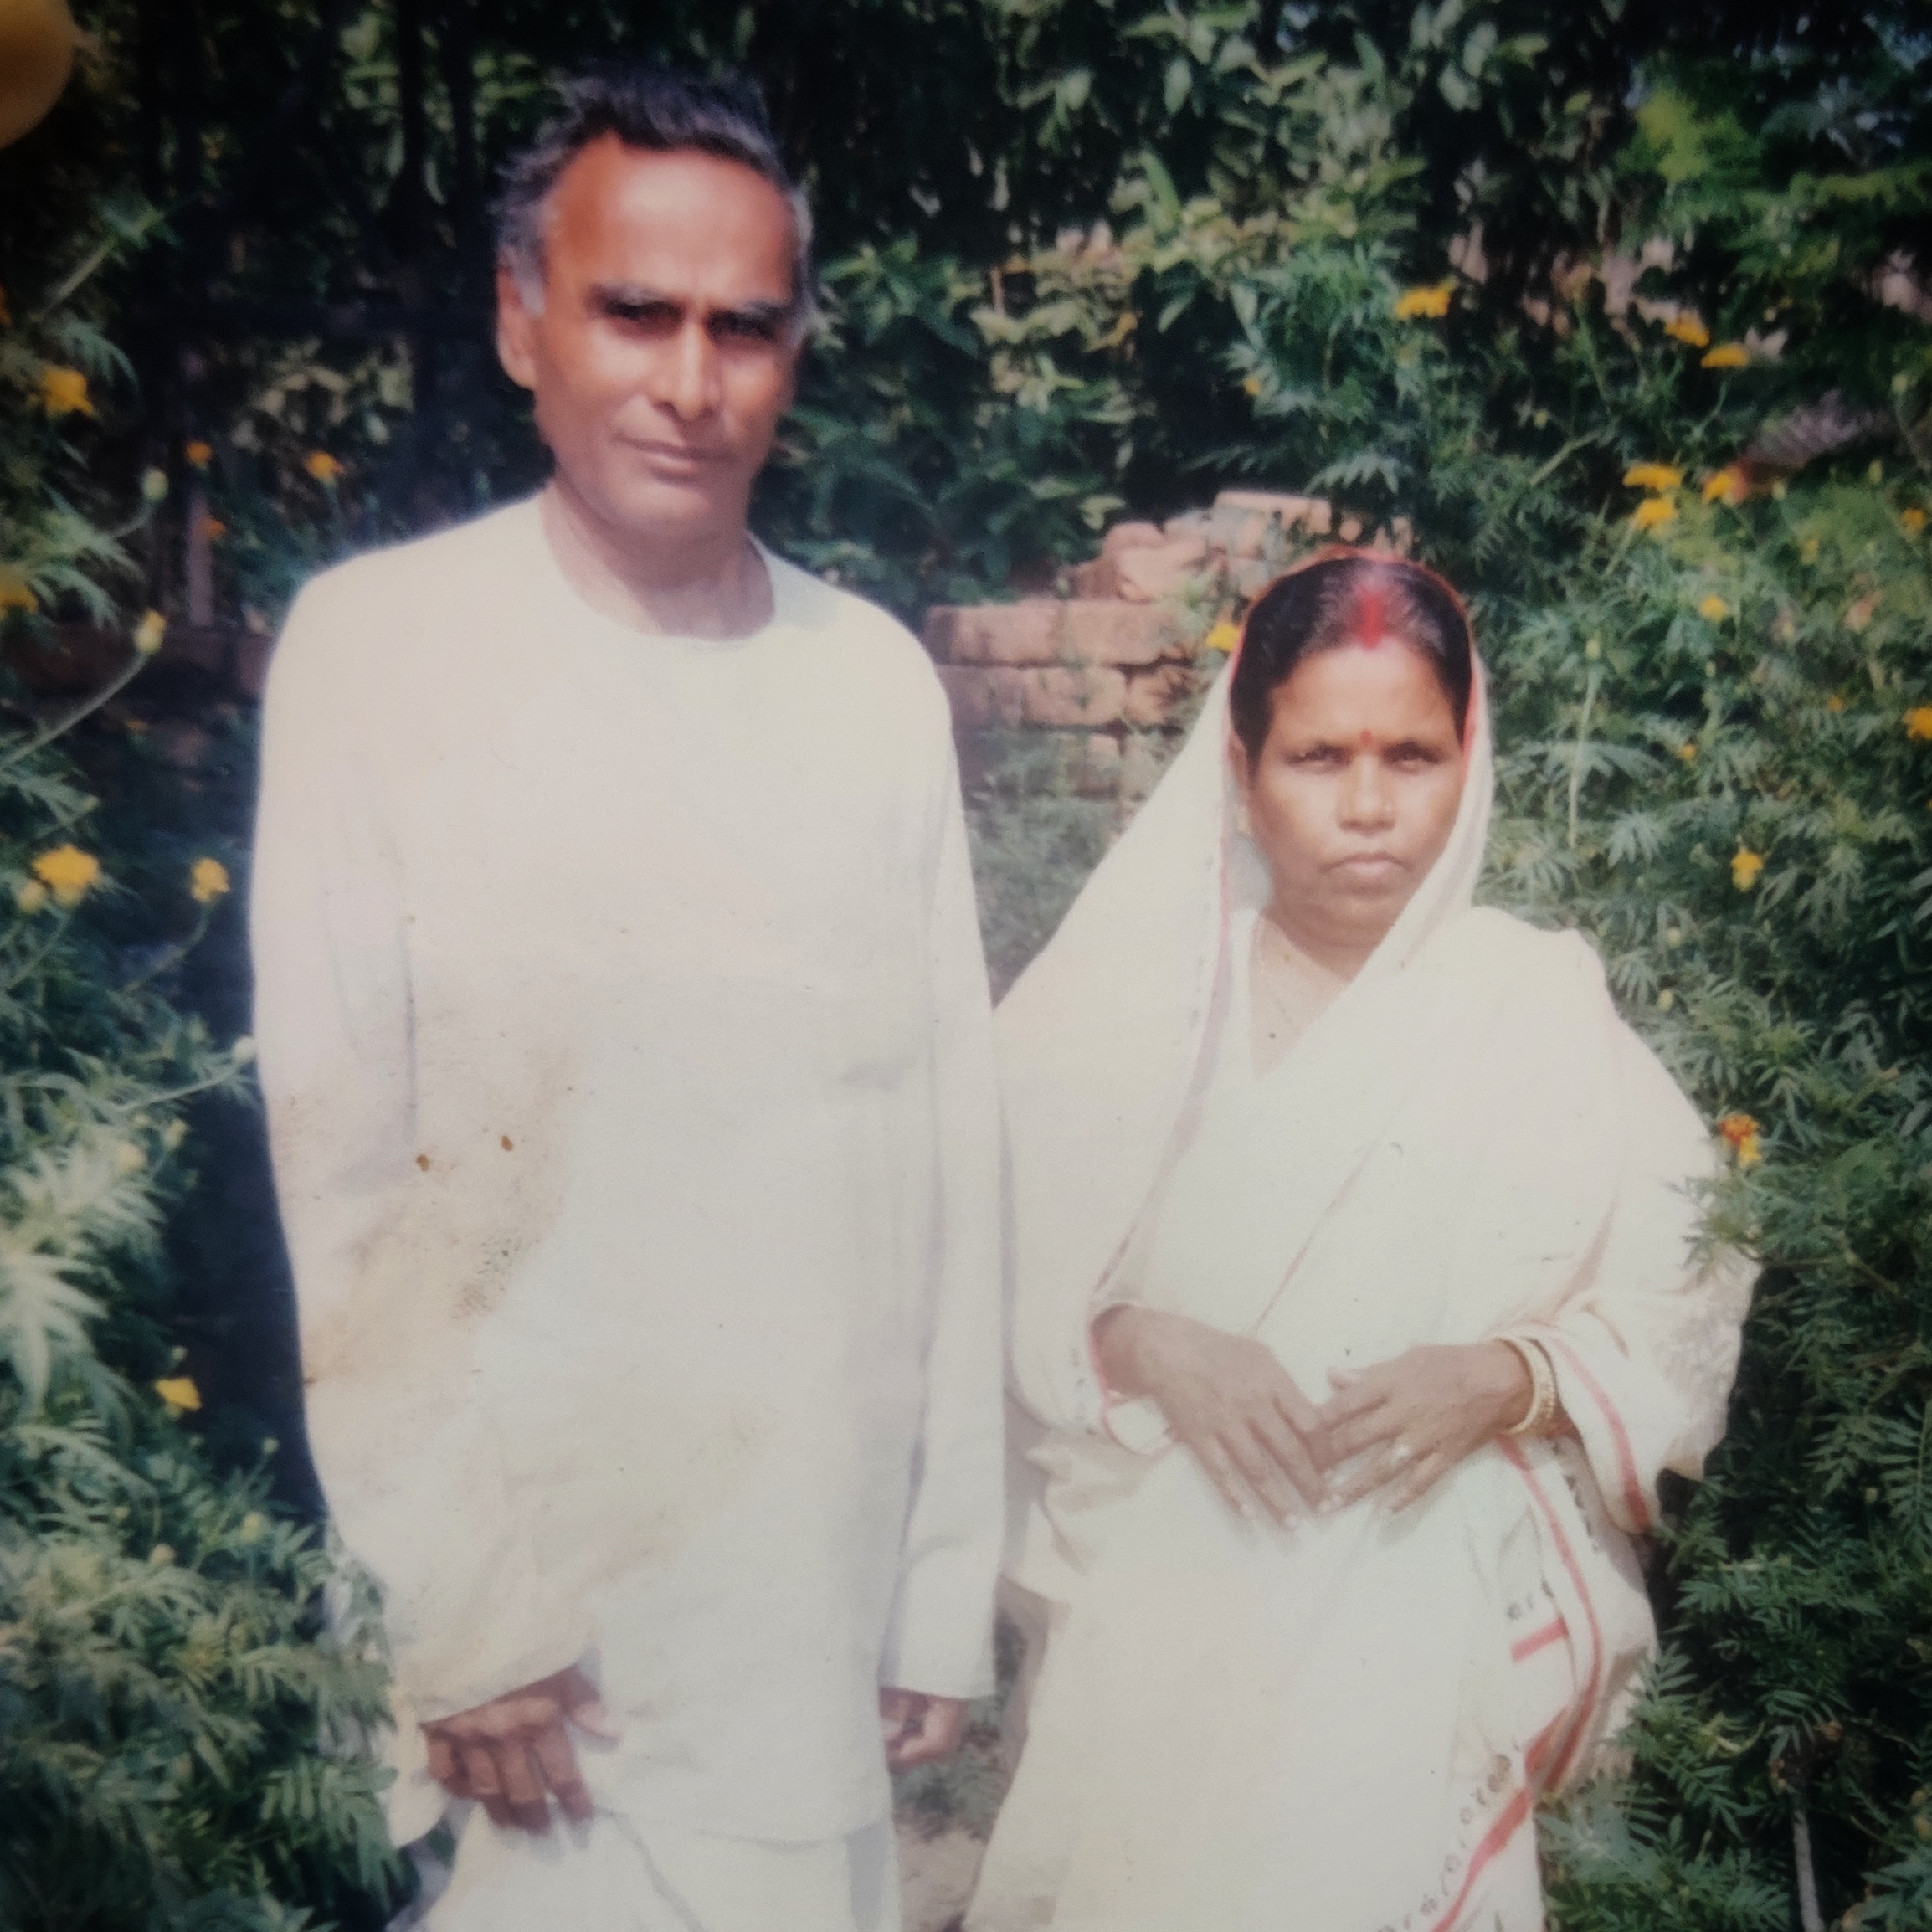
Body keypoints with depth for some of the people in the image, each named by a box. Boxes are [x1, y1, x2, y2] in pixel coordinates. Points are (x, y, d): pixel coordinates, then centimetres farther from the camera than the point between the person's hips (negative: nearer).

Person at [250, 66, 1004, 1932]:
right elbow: (345, 1174, -7)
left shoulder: (877, 677, 3)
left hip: (843, 1580, 3)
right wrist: (460, 1615, -8)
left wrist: (949, 1582, 5)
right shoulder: (376, 647, -7)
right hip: (570, 1597, -3)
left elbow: (952, 1143, 4)